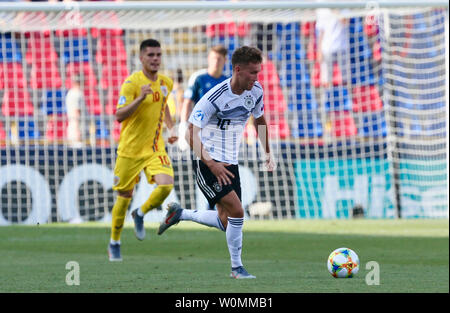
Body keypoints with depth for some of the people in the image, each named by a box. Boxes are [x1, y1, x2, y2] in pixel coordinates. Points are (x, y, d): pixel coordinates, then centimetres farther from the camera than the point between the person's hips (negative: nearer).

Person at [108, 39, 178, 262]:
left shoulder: (166, 83, 5)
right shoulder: (132, 82, -14)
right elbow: (119, 116, -22)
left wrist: (170, 128, 14)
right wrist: (140, 98, -33)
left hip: (155, 147, 4)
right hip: (130, 149, -4)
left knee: (166, 184, -20)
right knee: (124, 196, 5)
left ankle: (140, 214, 9)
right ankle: (114, 244, 25)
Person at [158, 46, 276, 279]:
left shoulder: (255, 91, -2)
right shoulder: (215, 97, -23)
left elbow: (260, 120, 19)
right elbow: (191, 134, -21)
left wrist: (267, 152, 15)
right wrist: (212, 164, -28)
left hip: (230, 163, 8)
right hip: (207, 162, -8)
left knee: (225, 222, 8)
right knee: (236, 212, -17)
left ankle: (179, 214, 30)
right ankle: (237, 268, -3)